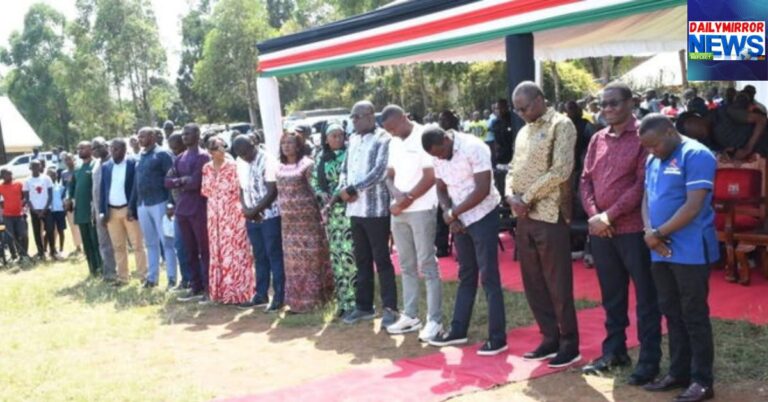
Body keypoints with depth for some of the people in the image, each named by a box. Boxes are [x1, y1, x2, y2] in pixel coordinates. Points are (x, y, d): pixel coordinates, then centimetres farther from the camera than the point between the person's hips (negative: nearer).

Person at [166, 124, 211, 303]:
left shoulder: (203, 156, -8)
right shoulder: (180, 158, 15)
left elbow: (196, 182, -17)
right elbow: (168, 181, 9)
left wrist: (179, 182, -1)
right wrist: (182, 181, -9)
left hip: (199, 209, -7)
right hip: (182, 209, 7)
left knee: (204, 250, -1)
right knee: (190, 251, 11)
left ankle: (208, 288, 4)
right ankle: (195, 287, 19)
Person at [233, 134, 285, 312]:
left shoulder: (267, 160, -12)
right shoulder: (242, 163, 10)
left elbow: (273, 192, -15)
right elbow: (242, 189, 15)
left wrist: (255, 210, -13)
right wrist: (245, 208, -3)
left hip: (269, 216, -7)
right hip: (251, 218, 7)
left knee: (274, 257, -2)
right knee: (259, 257, 13)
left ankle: (279, 297, 4)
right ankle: (261, 294, 21)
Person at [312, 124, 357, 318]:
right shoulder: (321, 158, 13)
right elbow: (315, 181, 17)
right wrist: (321, 193, -1)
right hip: (331, 211, 5)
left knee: (349, 253, -10)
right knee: (336, 254, 8)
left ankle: (353, 301, -3)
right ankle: (343, 300, 17)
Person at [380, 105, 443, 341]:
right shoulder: (394, 143, 13)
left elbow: (430, 178, -14)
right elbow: (390, 175, 12)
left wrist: (407, 200, -12)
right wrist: (396, 195, -8)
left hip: (421, 210, -7)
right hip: (398, 212, 7)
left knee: (427, 266, -4)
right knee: (407, 266, 11)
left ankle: (434, 321, 1)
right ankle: (410, 316, 19)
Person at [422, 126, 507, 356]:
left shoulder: (474, 148, -19)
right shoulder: (438, 157, 3)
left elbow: (483, 190, -23)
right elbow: (441, 189, 11)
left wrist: (452, 213, -16)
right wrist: (449, 215, -7)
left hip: (483, 217, -7)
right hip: (461, 220, 7)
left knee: (489, 277, -5)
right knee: (466, 276, 14)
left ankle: (498, 338, 0)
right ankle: (458, 330, 23)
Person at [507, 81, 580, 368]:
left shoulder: (561, 125, -6)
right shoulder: (523, 131, 17)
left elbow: (561, 171, -16)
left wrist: (526, 197, -12)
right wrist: (510, 195, -3)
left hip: (550, 215, -8)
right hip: (524, 217, 8)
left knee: (558, 285, -1)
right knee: (533, 284, 12)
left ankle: (569, 345, 11)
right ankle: (550, 339, 24)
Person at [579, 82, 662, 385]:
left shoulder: (643, 136, -6)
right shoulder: (597, 139, 12)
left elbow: (642, 184, -13)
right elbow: (586, 179, 11)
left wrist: (609, 215, -15)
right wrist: (594, 215, -5)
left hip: (633, 229, -6)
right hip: (600, 231, 6)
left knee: (646, 297, 4)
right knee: (612, 296, 15)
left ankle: (649, 359, 12)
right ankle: (614, 351, 28)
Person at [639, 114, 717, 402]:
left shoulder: (696, 155, -11)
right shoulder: (653, 161, 14)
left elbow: (693, 206, -18)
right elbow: (647, 199, 14)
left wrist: (659, 233, -13)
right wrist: (649, 232, -5)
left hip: (690, 252, -8)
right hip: (661, 252, 8)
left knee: (694, 316, 0)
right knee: (672, 314, 13)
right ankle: (678, 372, 24)